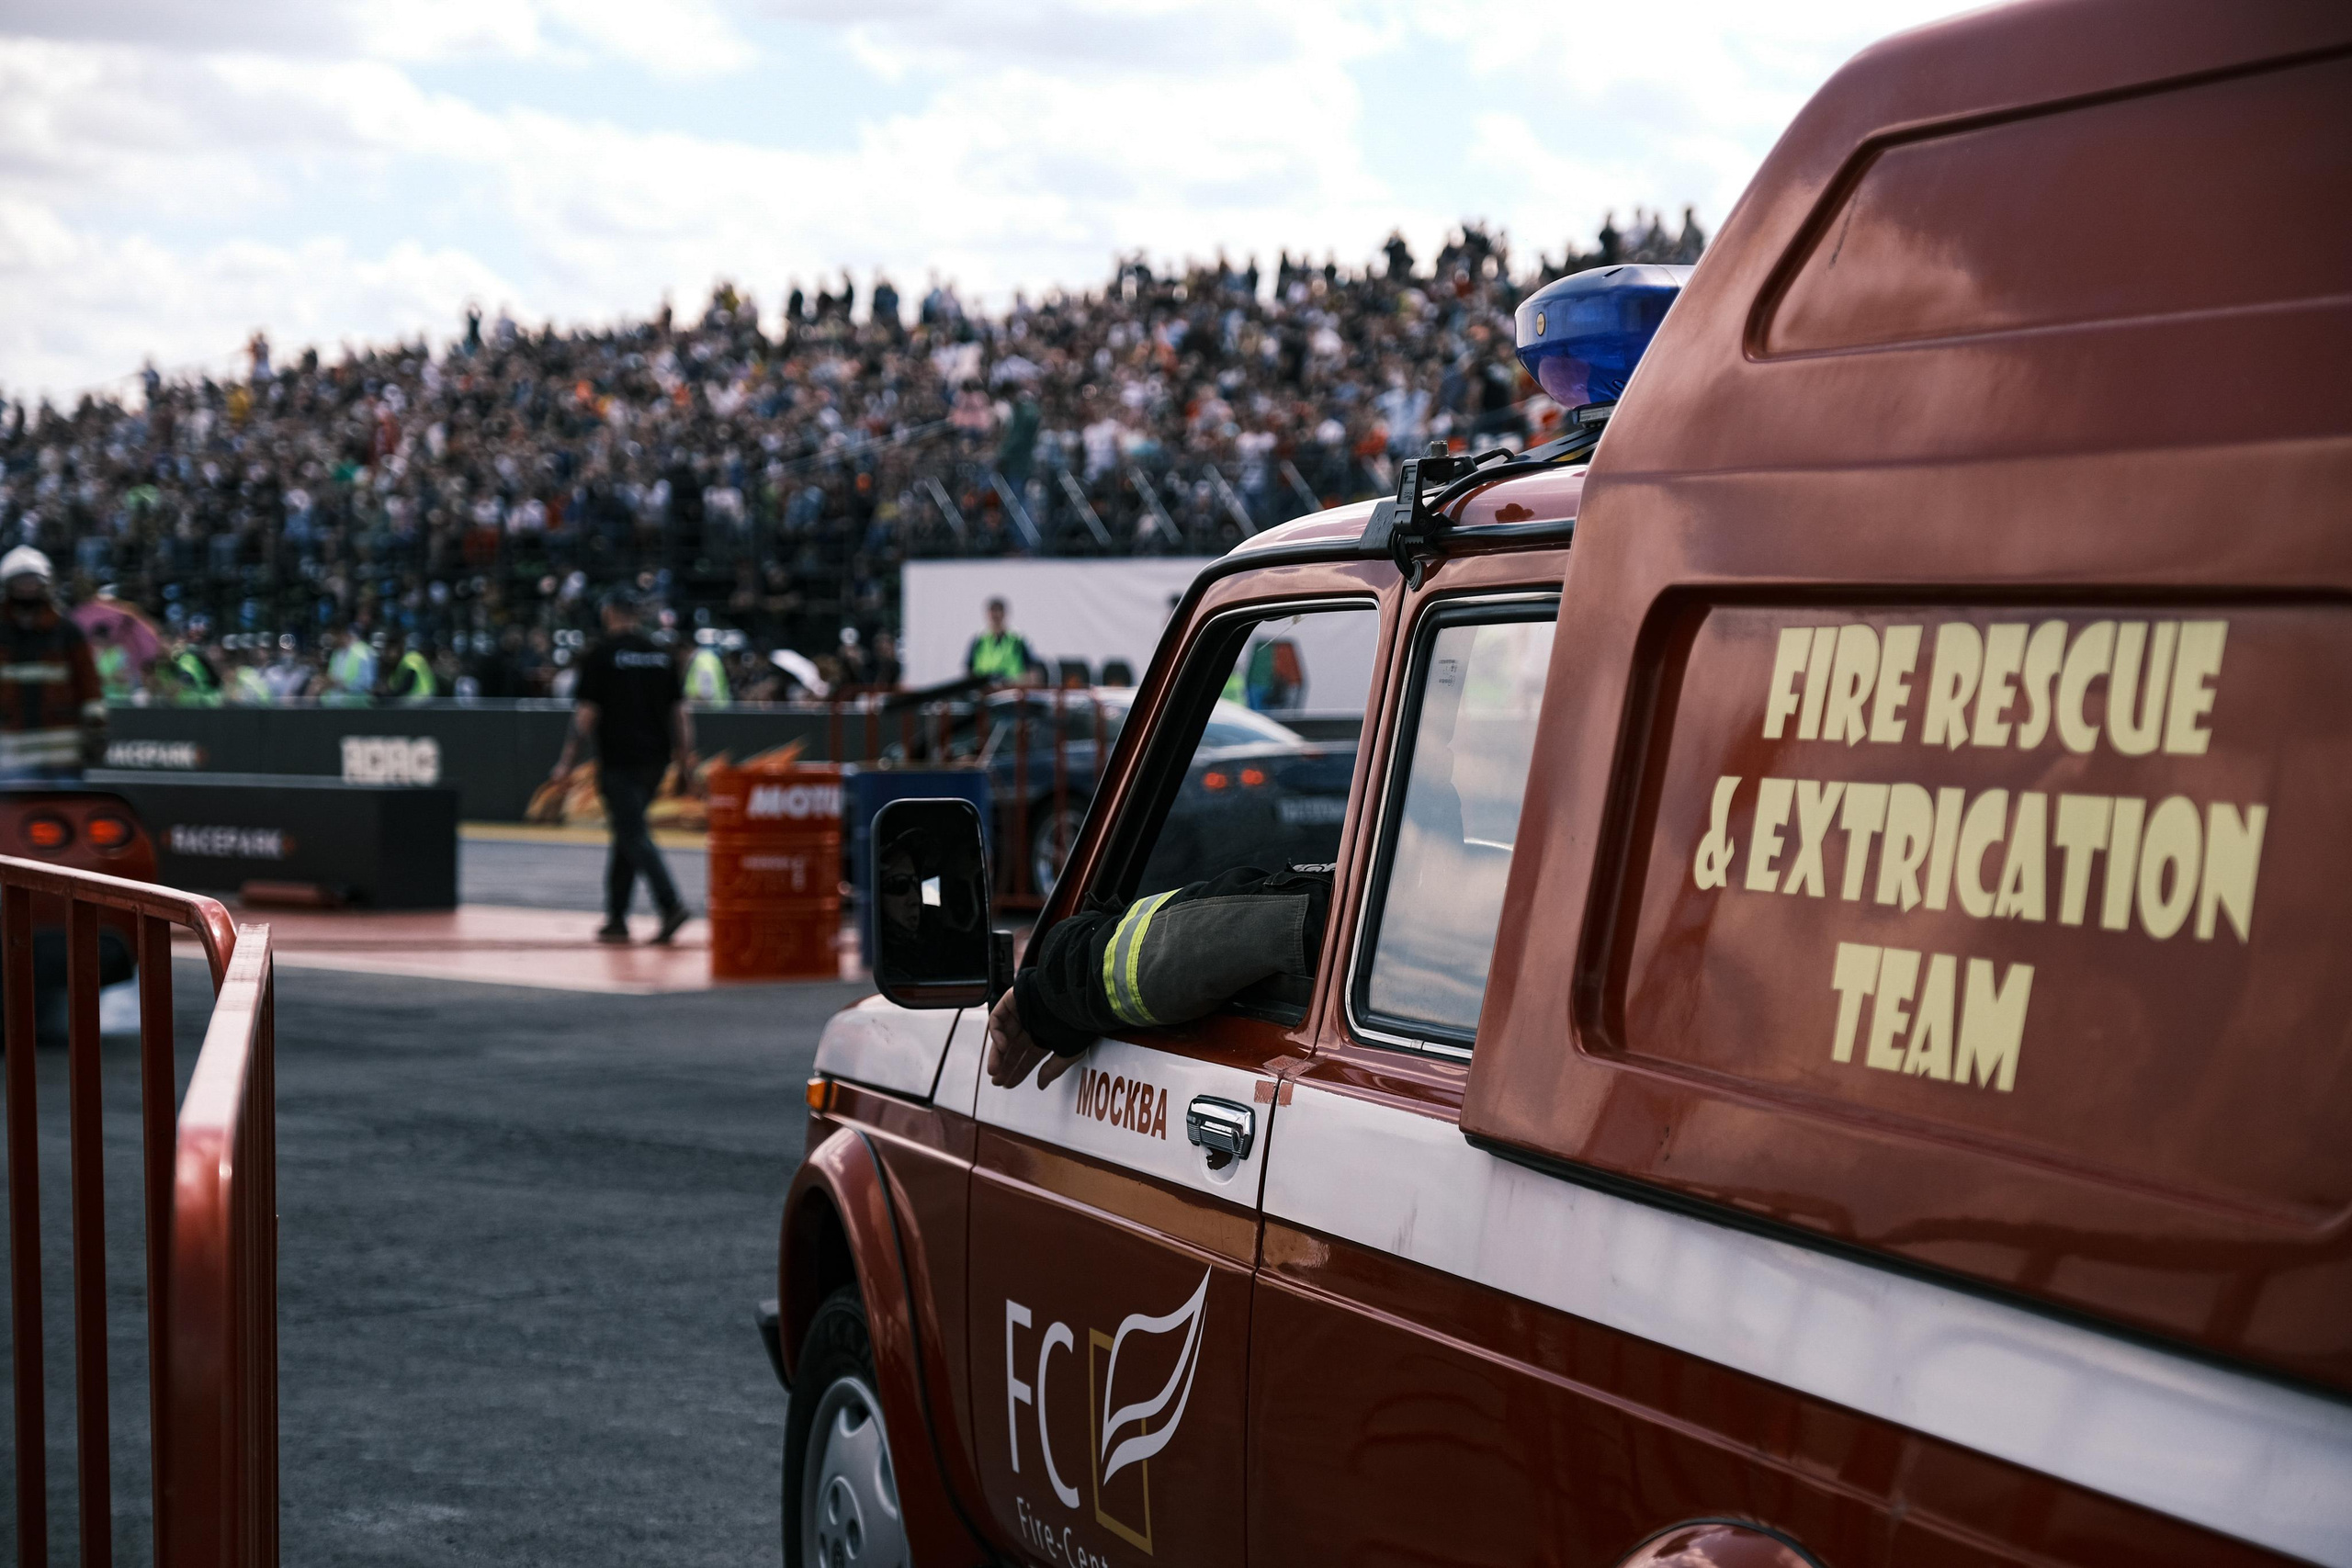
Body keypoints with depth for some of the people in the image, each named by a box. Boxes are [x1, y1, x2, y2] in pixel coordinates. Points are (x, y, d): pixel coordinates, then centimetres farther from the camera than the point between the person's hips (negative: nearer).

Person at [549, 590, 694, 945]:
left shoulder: (601, 655, -5)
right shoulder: (660, 655, 11)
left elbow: (586, 712, -9)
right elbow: (680, 710, 9)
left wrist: (567, 760, -4)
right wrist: (686, 755, 12)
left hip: (619, 760, -6)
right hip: (655, 759, 6)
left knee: (634, 837, -8)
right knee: (626, 834, 15)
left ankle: (671, 905, -25)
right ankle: (616, 919, 16)